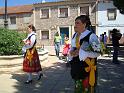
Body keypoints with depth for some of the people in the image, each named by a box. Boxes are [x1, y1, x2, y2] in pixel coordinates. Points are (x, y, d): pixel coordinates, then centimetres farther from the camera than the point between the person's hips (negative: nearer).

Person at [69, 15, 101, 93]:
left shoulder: (91, 36, -14)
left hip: (87, 67, -6)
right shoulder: (75, 35, 8)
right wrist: (71, 52, -3)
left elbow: (97, 52, -19)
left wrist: (80, 52, -23)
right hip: (76, 67, 7)